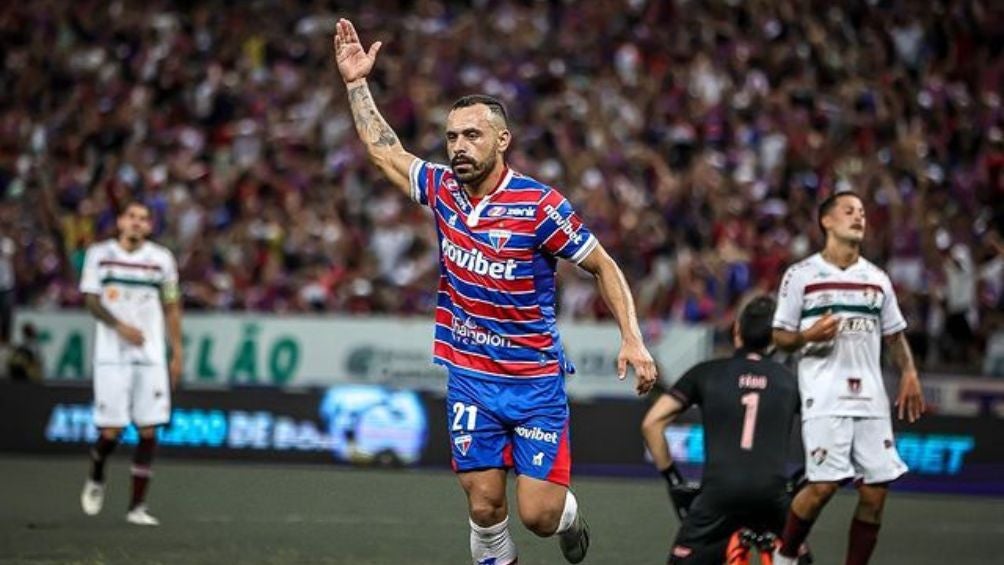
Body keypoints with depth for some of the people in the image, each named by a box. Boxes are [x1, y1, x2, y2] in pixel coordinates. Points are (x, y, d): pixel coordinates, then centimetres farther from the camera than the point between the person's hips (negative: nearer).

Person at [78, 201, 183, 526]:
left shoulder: (161, 259, 7)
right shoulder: (99, 254, 4)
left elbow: (171, 308, 12)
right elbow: (90, 299, 1)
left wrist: (177, 354, 8)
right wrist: (120, 326, -15)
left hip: (150, 358, 2)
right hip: (111, 356, -2)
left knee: (148, 431, -4)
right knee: (111, 431, -6)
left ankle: (137, 506, 2)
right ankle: (96, 479, 25)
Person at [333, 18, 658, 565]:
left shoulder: (540, 206, -15)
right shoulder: (441, 189, 0)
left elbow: (603, 266, -6)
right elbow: (383, 148, 17)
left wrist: (632, 338, -14)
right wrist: (356, 82, 15)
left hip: (535, 381, -4)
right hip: (470, 381, 4)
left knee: (538, 515, -5)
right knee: (484, 507, -1)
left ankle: (567, 513, 31)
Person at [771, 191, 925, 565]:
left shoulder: (876, 279, 16)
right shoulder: (801, 275, 1)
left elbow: (895, 335, 21)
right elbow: (780, 336, 2)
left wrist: (908, 373, 4)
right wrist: (808, 335, -18)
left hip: (871, 400, 5)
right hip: (824, 399, -5)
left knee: (875, 492, -1)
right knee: (824, 485, -15)